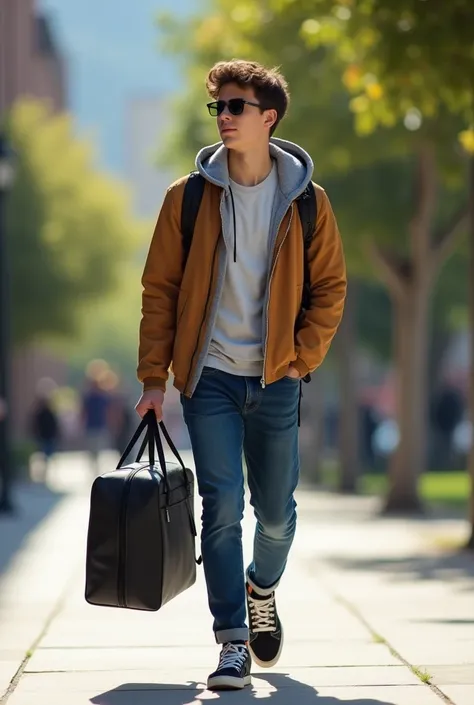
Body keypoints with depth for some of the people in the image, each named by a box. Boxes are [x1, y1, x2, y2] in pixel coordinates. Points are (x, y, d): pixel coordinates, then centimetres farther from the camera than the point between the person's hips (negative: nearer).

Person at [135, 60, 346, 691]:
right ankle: (233, 644, -2)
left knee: (277, 513, 10)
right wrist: (154, 375, -3)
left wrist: (302, 357, -2)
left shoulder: (307, 201, 1)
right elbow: (160, 288, 2)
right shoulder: (189, 197, 0)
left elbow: (330, 287, 8)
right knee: (222, 508, -9)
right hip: (210, 377, -1)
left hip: (277, 379, 1)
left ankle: (261, 590, 41)